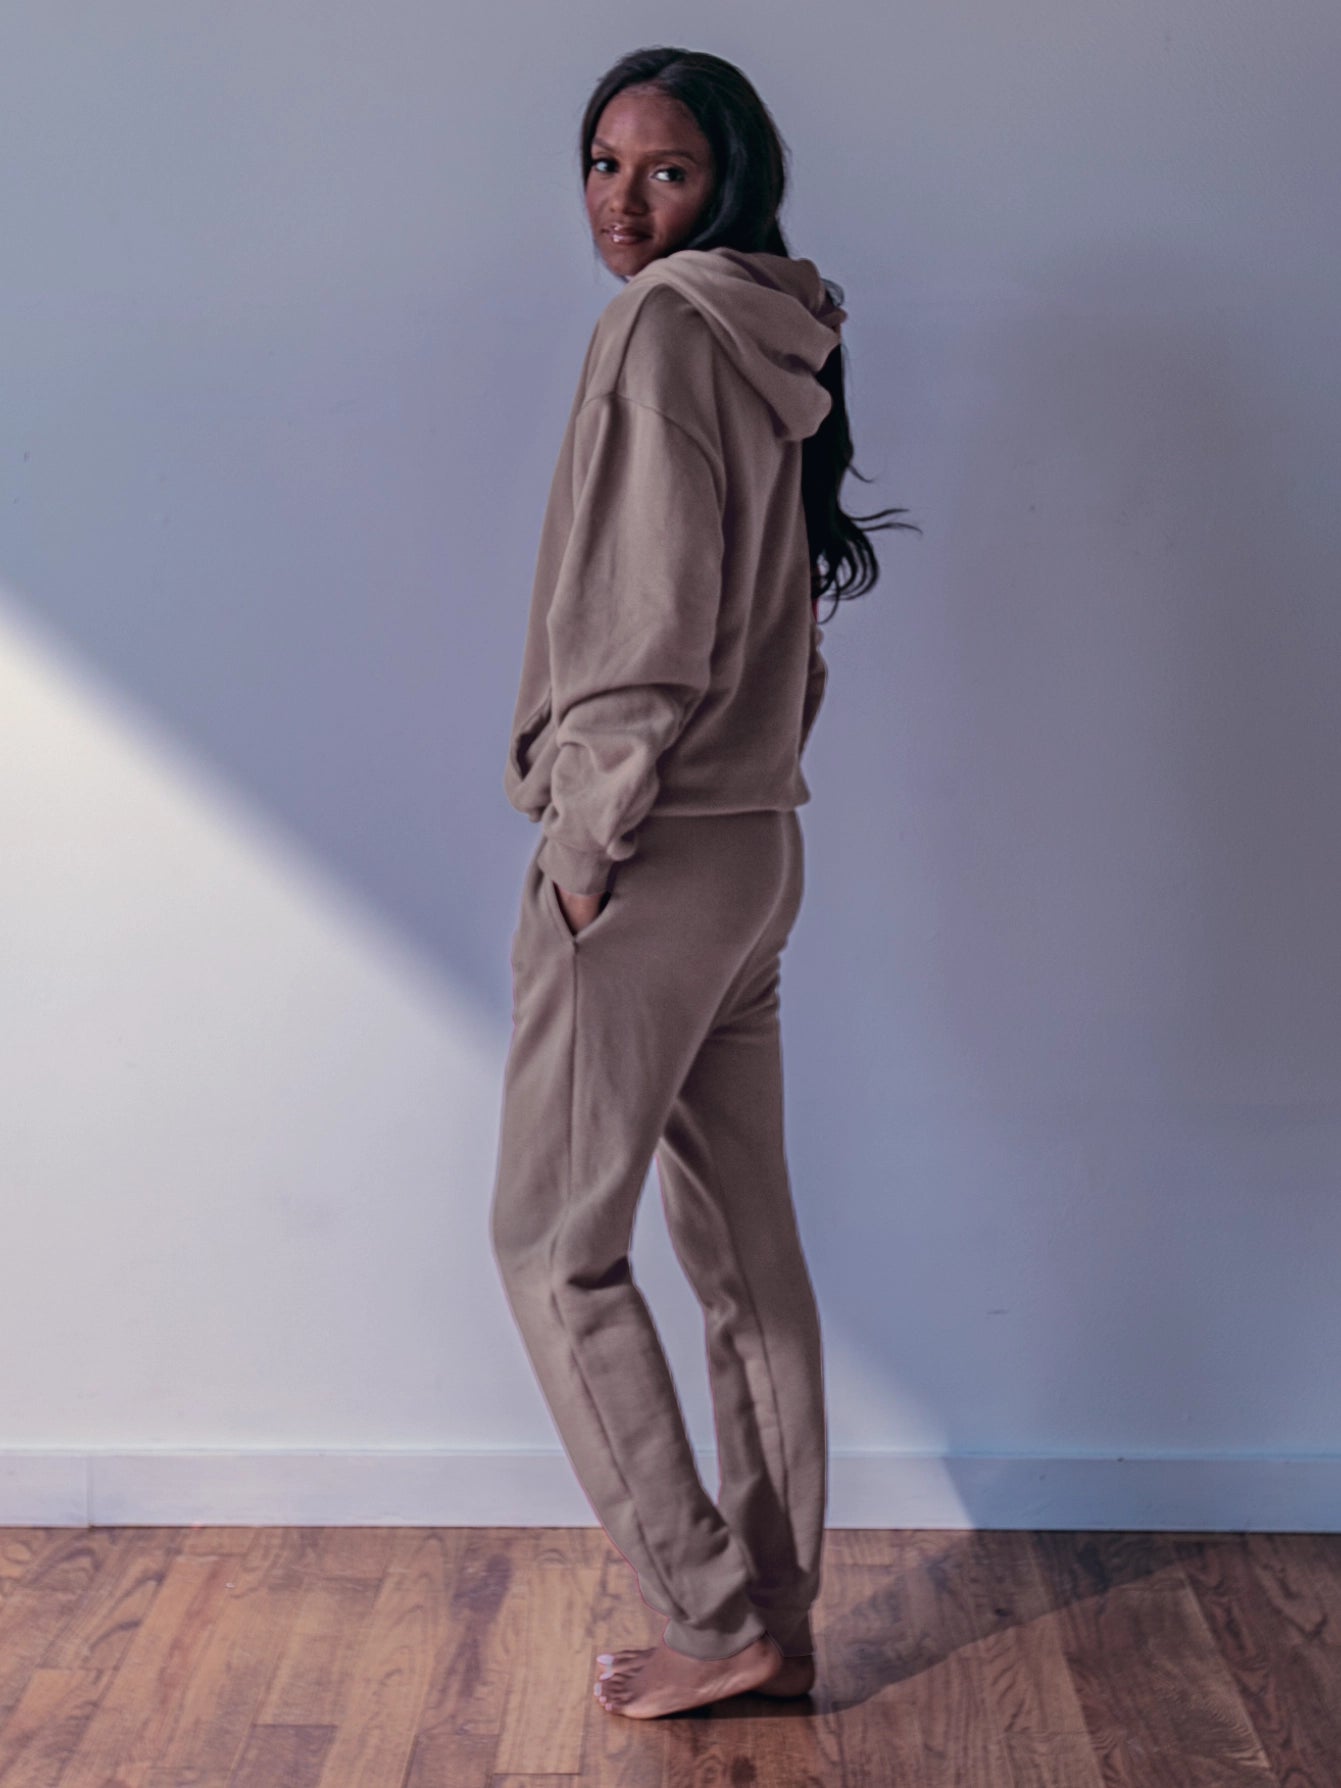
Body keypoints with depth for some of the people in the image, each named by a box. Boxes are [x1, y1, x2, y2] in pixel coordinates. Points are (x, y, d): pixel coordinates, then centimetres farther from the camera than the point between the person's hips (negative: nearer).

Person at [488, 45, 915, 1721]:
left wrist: (586, 844, -14)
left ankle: (719, 1617, 5)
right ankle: (776, 1616, 20)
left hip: (652, 848, -9)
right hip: (756, 843, 9)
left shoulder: (664, 325, -12)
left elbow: (656, 622, -20)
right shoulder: (773, 344, 16)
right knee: (743, 1246, 12)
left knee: (555, 1242, 0)